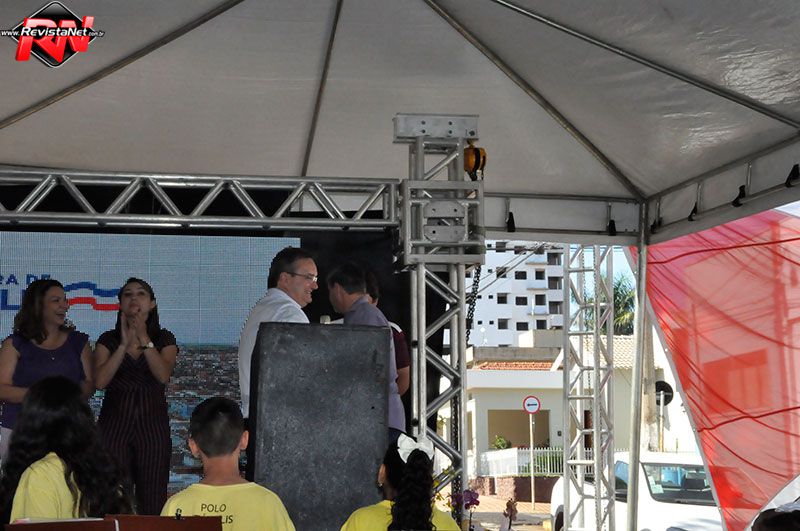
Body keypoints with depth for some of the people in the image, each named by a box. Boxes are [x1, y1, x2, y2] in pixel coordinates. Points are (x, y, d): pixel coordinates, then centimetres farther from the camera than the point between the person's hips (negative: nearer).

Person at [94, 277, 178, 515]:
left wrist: (144, 339, -15)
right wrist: (125, 344, -12)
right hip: (114, 424, 0)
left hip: (152, 425, 0)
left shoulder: (164, 339, 7)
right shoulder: (108, 340, 7)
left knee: (152, 500, -1)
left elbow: (164, 375, -11)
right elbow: (100, 381, -8)